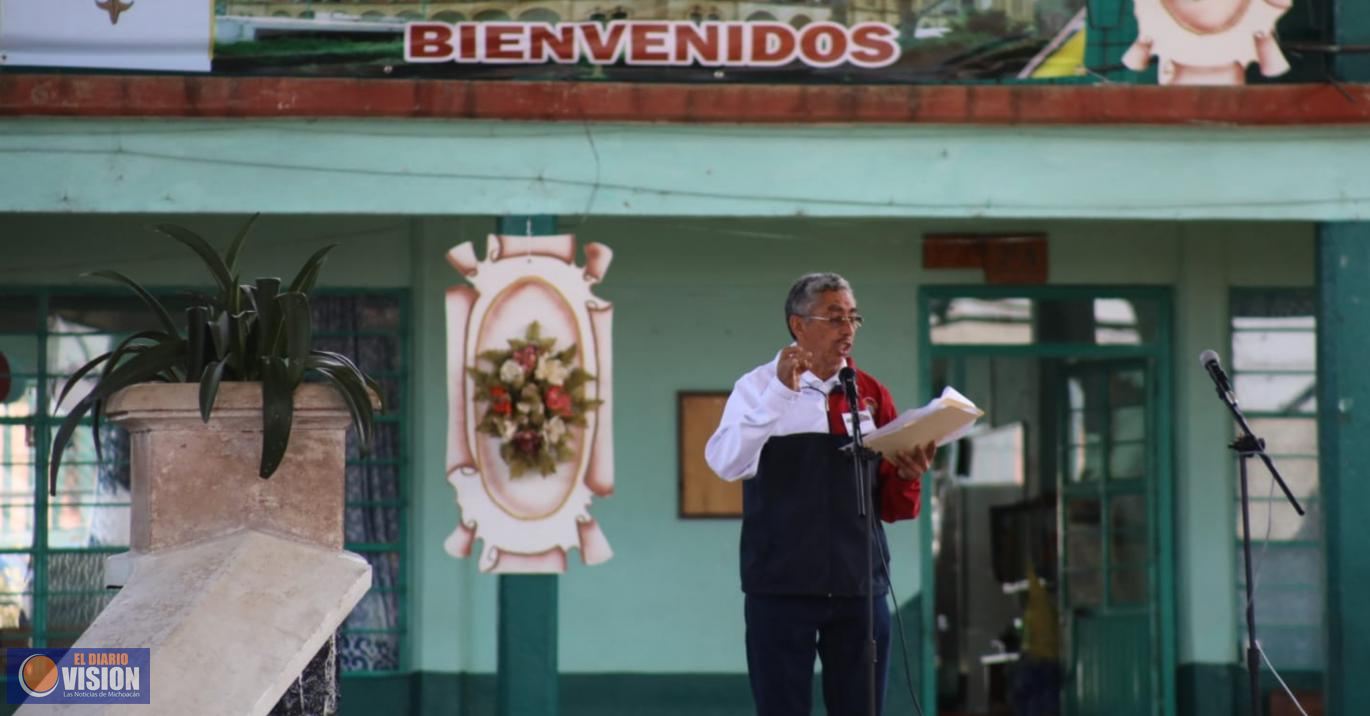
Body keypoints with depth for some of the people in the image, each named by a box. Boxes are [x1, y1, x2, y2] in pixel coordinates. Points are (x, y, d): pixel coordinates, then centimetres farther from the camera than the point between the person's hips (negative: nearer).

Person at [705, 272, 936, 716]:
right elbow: (724, 464, -18)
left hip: (859, 586, 3)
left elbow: (892, 506, 12)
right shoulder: (758, 387, 0)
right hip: (781, 586, -3)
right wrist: (780, 393, -24)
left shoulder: (871, 394, 10)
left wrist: (907, 476, -10)